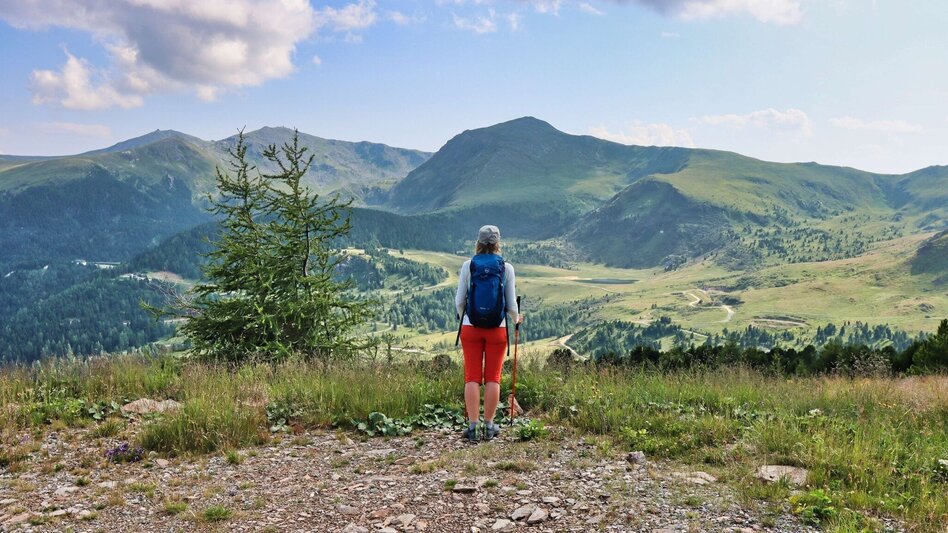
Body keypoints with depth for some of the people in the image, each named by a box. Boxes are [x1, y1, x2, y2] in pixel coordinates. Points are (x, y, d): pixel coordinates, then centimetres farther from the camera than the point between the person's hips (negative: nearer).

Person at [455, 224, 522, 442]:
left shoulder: (468, 266, -2)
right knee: (493, 378, 9)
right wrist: (516, 318, 19)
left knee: (472, 377, 6)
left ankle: (472, 426, 6)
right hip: (497, 328, 0)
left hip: (471, 327, 0)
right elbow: (511, 305, -2)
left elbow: (459, 300, 1)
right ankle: (489, 426, 14)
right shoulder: (507, 268, -3)